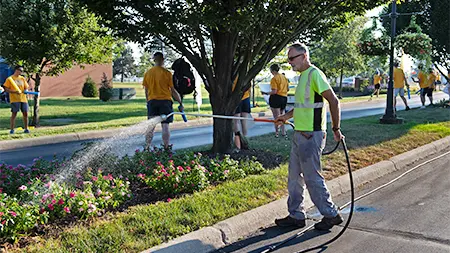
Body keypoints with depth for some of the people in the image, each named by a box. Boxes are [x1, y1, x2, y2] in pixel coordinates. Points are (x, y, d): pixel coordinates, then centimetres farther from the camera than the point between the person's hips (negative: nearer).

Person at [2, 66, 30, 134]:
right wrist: (14, 91, -18)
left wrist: (26, 91, -4)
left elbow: (26, 87, 19)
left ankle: (26, 129, 12)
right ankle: (12, 130, 2)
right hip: (14, 99, -4)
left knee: (25, 113, 2)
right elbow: (6, 89, -4)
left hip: (23, 99, 4)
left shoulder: (23, 78, 15)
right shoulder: (9, 79, 1)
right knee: (14, 114, -4)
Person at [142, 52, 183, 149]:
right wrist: (180, 103, 3)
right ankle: (166, 148, 0)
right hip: (165, 101, -3)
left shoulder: (147, 73, 4)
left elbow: (146, 91, 9)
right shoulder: (167, 73, -7)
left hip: (152, 101, 3)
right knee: (165, 125, 0)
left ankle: (147, 148, 8)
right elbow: (173, 91, -5)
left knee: (151, 125, 8)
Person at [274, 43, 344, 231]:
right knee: (294, 176, 13)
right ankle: (296, 216, 23)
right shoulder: (303, 75, 17)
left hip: (311, 135, -10)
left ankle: (331, 214, 12)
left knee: (312, 177, -3)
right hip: (300, 134, 10)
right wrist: (287, 116, 24)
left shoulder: (314, 74, -14)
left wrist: (336, 129, -18)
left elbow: (333, 101, -19)